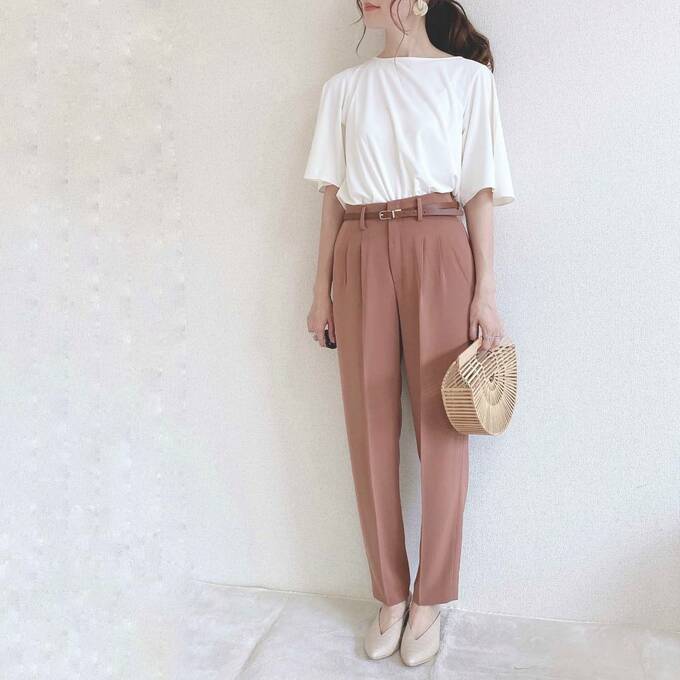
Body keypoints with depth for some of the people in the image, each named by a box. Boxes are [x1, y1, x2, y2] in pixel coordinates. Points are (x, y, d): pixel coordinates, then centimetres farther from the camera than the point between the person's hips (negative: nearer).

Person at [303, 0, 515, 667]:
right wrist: (321, 288, 8)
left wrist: (486, 291, -4)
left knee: (440, 429, 1)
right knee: (371, 430, 3)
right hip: (360, 257, 3)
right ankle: (391, 597, 20)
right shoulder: (344, 86, 17)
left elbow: (480, 193, 4)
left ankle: (429, 602, 19)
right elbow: (332, 196, 13)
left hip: (438, 251, -2)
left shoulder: (467, 78, 9)